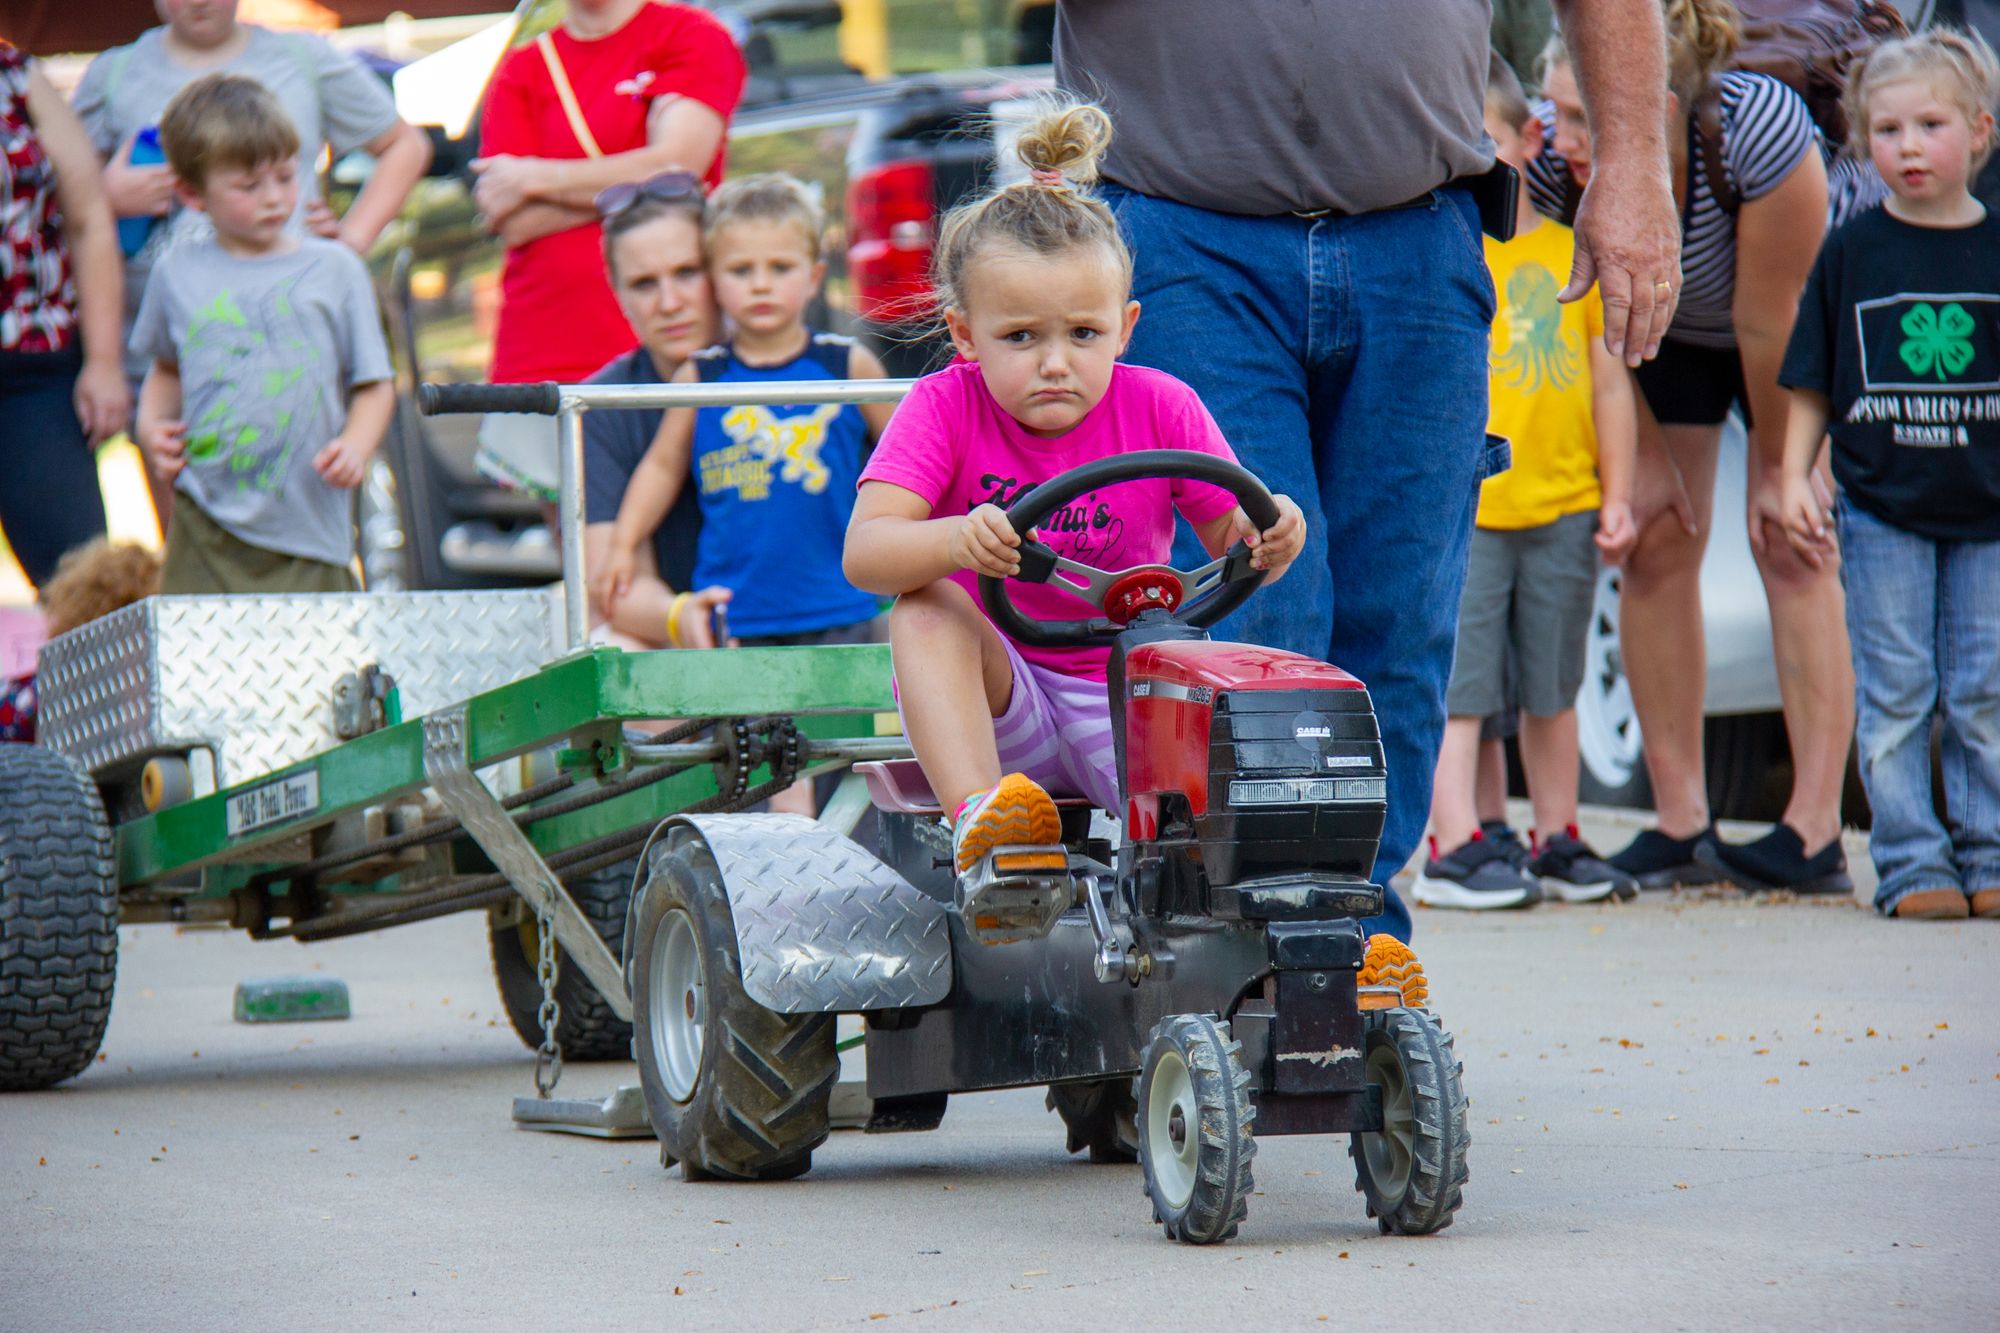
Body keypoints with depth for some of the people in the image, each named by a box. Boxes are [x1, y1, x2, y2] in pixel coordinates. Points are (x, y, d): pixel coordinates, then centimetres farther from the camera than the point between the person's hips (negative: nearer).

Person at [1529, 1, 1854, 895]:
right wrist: (1647, 459, -9)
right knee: (1658, 545, -7)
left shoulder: (1763, 132, -40)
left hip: (1798, 324, -3)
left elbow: (1766, 324, -28)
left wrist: (1776, 467, -17)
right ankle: (1680, 828, -3)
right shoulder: (1556, 166, -31)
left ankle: (1815, 835, -16)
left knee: (1790, 549, -12)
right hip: (1666, 335, 3)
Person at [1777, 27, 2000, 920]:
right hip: (1881, 510, 0)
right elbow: (1812, 384, 7)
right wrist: (1795, 478, -1)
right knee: (1895, 696, 0)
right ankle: (1911, 863, 6)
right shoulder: (1851, 253, 1)